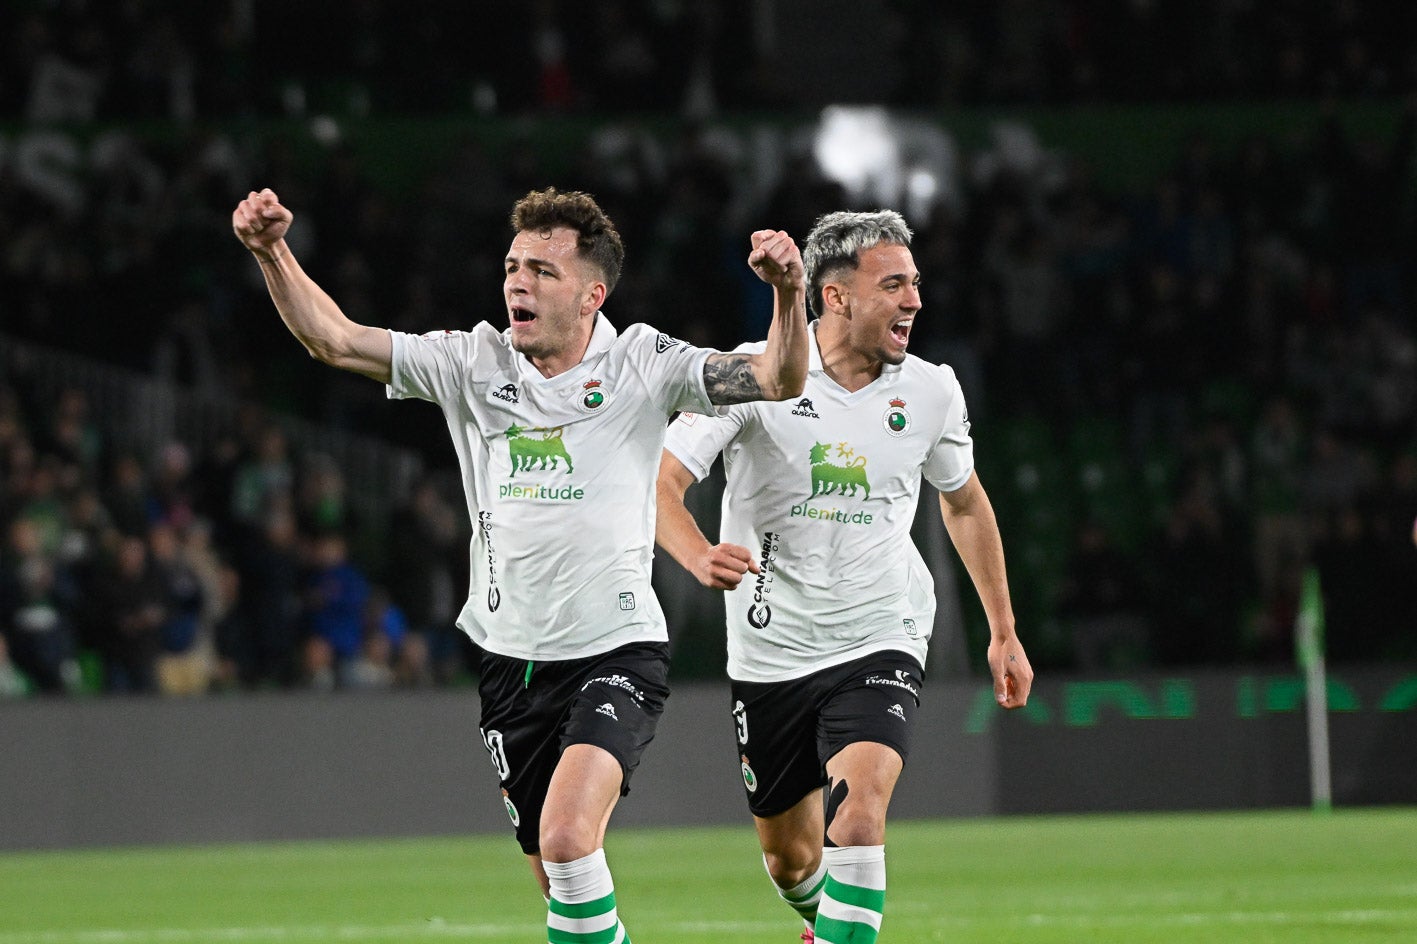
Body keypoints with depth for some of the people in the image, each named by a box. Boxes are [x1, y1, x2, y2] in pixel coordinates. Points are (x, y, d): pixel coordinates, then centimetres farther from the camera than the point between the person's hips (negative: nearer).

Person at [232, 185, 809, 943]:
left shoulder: (640, 365, -4)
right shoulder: (474, 363, 4)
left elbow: (777, 381, -12)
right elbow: (333, 340, 2)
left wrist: (788, 294, -31)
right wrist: (271, 253, -12)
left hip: (616, 652, -4)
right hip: (511, 659, 4)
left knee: (568, 836, -26)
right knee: (558, 880, 9)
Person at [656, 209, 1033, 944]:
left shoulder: (931, 392, -2)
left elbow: (964, 502, 17)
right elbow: (660, 481, -16)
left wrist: (1002, 631, 19)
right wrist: (699, 556, -37)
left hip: (880, 643, 0)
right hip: (771, 654, 0)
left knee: (857, 818, -26)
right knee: (789, 858, 14)